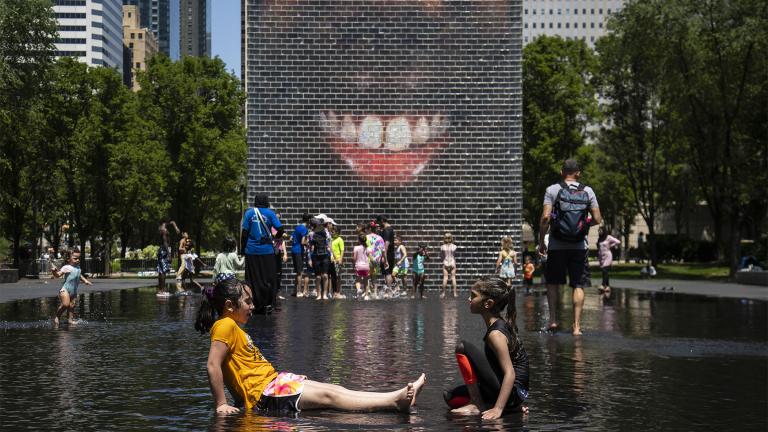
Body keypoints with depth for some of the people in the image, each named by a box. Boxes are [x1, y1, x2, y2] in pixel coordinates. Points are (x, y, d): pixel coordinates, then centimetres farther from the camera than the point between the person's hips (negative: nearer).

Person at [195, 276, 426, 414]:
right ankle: (395, 401, -22)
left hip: (273, 382, 10)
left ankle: (398, 398, -9)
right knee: (328, 396, -16)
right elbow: (213, 366, -23)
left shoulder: (234, 327, 20)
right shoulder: (225, 326, -12)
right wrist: (221, 405, -26)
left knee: (334, 389, -2)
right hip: (263, 393, -10)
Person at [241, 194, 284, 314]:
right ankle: (268, 305, 5)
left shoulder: (249, 213, 2)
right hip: (267, 251, -1)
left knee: (253, 279, 7)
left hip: (251, 251, 1)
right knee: (268, 279, 6)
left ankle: (257, 305, 8)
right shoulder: (270, 213, 0)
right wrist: (276, 237, 16)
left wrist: (242, 249, 6)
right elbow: (280, 229, -6)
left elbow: (244, 232, 0)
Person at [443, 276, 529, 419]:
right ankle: (511, 406, 8)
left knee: (462, 348, -17)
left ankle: (476, 405, -9)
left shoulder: (495, 333, -18)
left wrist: (498, 409, -30)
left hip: (512, 391, -10)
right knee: (450, 397, 16)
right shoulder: (501, 324, 10)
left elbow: (510, 373, -25)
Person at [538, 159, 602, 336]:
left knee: (553, 283, 14)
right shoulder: (587, 191, 5)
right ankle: (576, 326, -1)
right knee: (578, 286, 4)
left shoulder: (553, 190, -2)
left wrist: (541, 241, -2)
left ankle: (553, 319, 3)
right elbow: (597, 220, 1)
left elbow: (546, 217, -11)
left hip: (557, 246, -1)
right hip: (579, 246, 1)